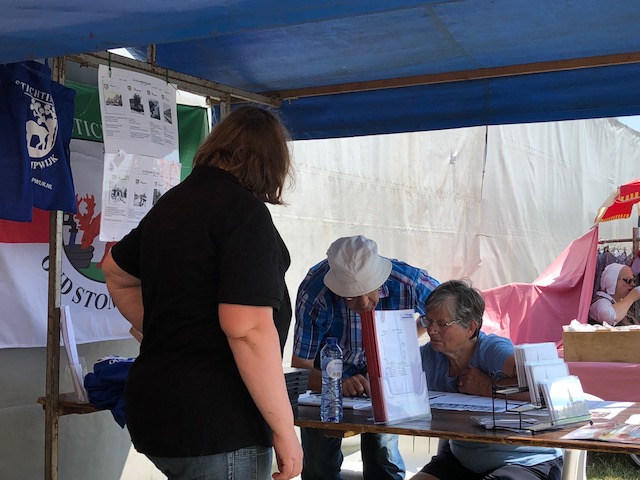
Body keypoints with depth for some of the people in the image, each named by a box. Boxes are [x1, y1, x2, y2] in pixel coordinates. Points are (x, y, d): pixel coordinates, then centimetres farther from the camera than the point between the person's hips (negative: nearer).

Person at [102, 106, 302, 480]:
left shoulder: (170, 203, 12)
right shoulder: (245, 212, -15)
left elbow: (116, 272, 28)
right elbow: (247, 329, -23)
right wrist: (285, 430, -18)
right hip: (215, 424, -8)